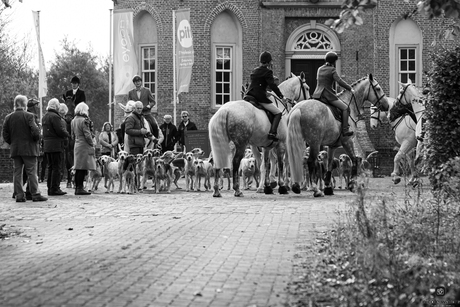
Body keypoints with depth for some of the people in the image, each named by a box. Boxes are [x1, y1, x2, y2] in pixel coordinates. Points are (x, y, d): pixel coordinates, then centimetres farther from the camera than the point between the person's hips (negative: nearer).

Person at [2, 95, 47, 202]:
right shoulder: (29, 116, -10)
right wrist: (36, 140, 3)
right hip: (28, 149, -4)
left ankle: (19, 195, 6)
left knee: (17, 172, 7)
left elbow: (5, 134, 6)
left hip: (14, 149, 5)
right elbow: (35, 131, -15)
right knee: (31, 172, -1)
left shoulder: (8, 117, 5)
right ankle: (35, 194, -2)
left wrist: (12, 143, 16)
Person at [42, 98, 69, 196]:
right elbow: (60, 131, -19)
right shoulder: (55, 116, -14)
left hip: (46, 145, 9)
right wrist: (67, 134, 1)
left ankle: (50, 188, 16)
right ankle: (54, 189, -7)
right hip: (56, 145, -9)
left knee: (50, 167, 14)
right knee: (57, 168, -6)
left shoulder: (45, 117, 16)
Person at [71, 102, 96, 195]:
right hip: (84, 146, -8)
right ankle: (80, 188, -8)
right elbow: (87, 135, -15)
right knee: (83, 169, -7)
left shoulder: (73, 121, 11)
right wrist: (92, 144, -4)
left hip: (77, 146, 8)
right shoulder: (84, 121, -14)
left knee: (78, 169, 11)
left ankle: (77, 188, 14)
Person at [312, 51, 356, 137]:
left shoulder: (320, 69, 14)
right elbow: (340, 81, -15)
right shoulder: (332, 70, -8)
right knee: (345, 108, -3)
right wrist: (350, 89, -5)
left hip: (317, 94, 7)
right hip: (327, 95, -7)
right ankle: (345, 130, -10)